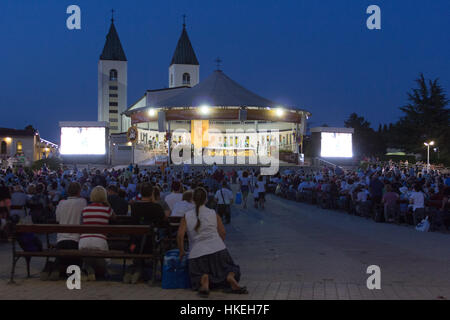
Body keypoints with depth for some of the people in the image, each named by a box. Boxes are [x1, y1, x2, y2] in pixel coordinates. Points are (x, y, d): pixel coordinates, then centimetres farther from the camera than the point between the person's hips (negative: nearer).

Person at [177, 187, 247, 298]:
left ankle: (204, 281, -22)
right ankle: (231, 279, -17)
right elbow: (222, 233, 5)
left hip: (197, 253, 0)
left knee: (199, 274, 16)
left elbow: (180, 235, -3)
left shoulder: (187, 216, 5)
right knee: (228, 268, 19)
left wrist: (181, 251, 8)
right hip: (218, 249, 0)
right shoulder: (214, 214, 6)